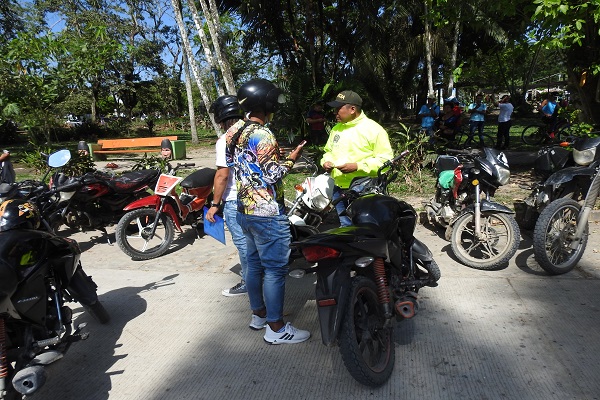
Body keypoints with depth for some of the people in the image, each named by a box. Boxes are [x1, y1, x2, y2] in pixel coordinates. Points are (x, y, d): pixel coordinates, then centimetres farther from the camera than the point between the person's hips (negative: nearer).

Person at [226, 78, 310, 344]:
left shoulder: (234, 131, 8)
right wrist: (291, 159, -6)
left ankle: (258, 314, 32)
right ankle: (276, 329, 9)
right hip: (267, 213, -9)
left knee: (254, 263, 18)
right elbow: (272, 176, -20)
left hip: (244, 209, 10)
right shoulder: (262, 135, -19)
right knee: (275, 269, -1)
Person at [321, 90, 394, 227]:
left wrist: (357, 166, -23)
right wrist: (326, 162, 3)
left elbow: (386, 160, -15)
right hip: (339, 190, 7)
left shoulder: (373, 129, -11)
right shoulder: (336, 129, 13)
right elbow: (328, 151, 27)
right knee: (345, 228, 17)